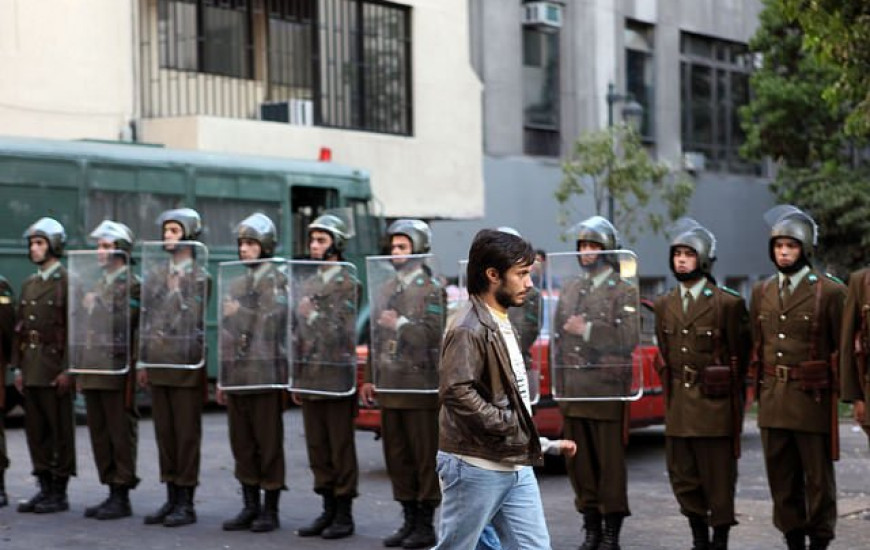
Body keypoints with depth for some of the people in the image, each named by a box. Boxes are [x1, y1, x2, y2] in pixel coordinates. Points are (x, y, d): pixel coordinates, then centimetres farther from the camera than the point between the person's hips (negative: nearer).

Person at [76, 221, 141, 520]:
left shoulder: (132, 285, -5)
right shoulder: (96, 285, 19)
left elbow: (123, 324, -15)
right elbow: (79, 322, 24)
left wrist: (96, 306, -10)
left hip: (116, 371, -8)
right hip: (92, 371, 8)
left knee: (121, 434, -3)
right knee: (99, 434, 10)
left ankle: (122, 497, 0)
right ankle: (112, 491, 16)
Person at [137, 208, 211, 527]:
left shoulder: (199, 276, -4)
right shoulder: (154, 274, 13)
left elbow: (194, 321, -9)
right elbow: (145, 318, 14)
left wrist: (177, 290, -14)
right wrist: (143, 361, 12)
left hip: (186, 366, -6)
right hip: (157, 365, 6)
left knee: (187, 434, -1)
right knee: (164, 433, 9)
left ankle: (186, 503, 4)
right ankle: (172, 498, 16)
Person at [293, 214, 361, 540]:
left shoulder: (347, 284, -6)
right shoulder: (308, 284, 15)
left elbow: (344, 333, -13)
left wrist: (314, 314, -13)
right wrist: (296, 380, 16)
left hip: (337, 379, -7)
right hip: (310, 378, 7)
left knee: (341, 448, 0)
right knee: (317, 448, 9)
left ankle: (344, 515, 6)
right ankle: (328, 510, 18)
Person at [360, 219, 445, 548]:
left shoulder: (431, 289, -4)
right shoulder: (385, 288, 16)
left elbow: (433, 333, -15)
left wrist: (400, 323, -13)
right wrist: (370, 378, 15)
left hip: (420, 387, -7)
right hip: (390, 386, 7)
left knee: (425, 458, -1)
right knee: (397, 458, 9)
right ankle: (409, 521, 18)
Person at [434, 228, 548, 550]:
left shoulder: (502, 324, 15)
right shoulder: (468, 329, -16)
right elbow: (456, 392, -26)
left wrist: (528, 436, 13)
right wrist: (508, 425, -20)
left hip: (515, 466, 9)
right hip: (476, 466, -9)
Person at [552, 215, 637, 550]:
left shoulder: (623, 291, -2)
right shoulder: (570, 289, 16)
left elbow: (628, 339, -13)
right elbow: (558, 335, 19)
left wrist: (587, 331, -16)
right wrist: (559, 377, 12)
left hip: (607, 389, -5)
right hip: (572, 390, 5)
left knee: (610, 463, -1)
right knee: (579, 462, 7)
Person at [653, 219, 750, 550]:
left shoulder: (728, 304, -5)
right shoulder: (664, 306, 11)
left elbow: (740, 357, 1)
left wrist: (725, 394, 4)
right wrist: (672, 392, 14)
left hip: (714, 407, -5)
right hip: (678, 407, 5)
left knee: (718, 480, 0)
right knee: (683, 479, 9)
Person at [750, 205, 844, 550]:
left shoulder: (829, 292, -4)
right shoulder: (761, 292, 12)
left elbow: (842, 349, -3)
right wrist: (760, 388, 11)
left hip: (812, 398, -5)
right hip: (772, 400, 5)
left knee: (818, 477, 3)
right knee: (781, 477, 10)